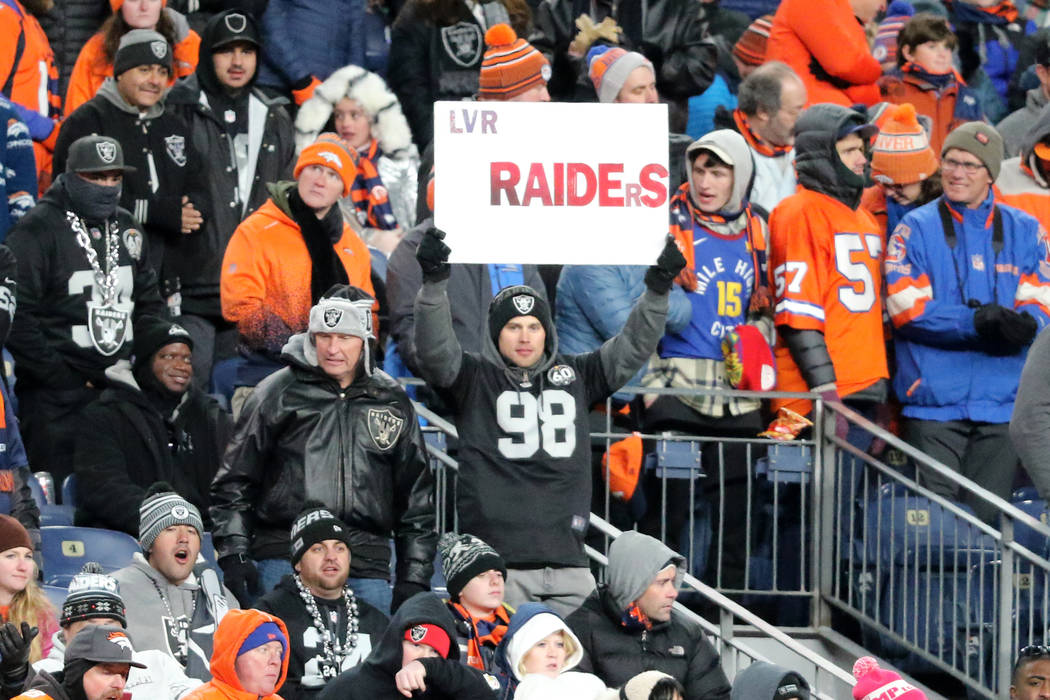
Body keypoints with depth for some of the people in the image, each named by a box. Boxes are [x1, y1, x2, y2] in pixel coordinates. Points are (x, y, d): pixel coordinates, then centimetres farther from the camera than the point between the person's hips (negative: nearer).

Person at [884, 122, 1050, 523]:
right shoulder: (916, 230, 4)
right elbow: (907, 309, -6)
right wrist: (977, 323, -19)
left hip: (1003, 398, 2)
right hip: (935, 397, -2)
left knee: (989, 517, 3)